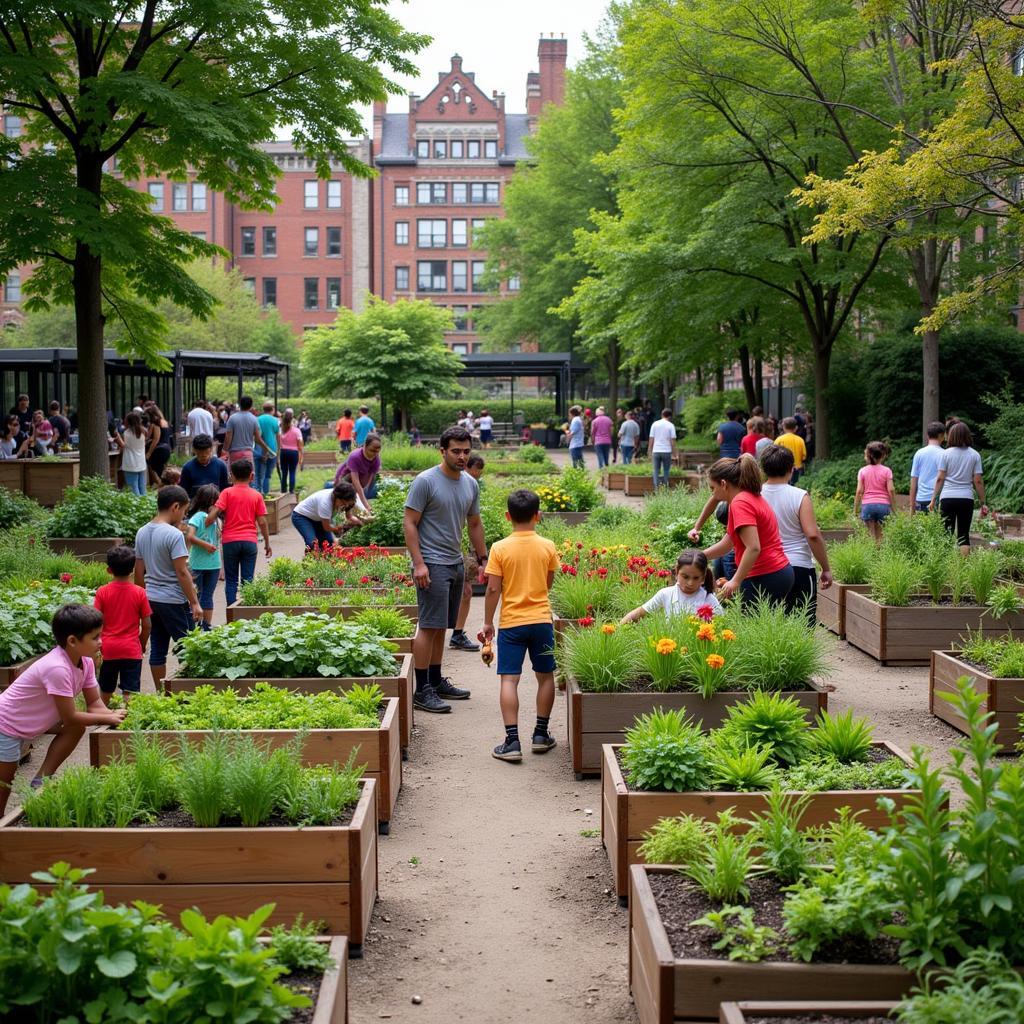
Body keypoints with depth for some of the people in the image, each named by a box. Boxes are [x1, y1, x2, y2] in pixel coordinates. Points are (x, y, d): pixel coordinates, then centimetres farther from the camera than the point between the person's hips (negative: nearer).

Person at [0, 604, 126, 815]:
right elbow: (70, 717, -25)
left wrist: (115, 716, -20)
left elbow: (93, 704, -2)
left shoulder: (86, 662, -7)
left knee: (77, 728, -5)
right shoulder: (57, 669, -33)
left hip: (32, 721, 8)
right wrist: (108, 718, -17)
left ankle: (42, 780, 4)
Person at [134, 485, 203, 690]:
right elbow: (182, 572, -17)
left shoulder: (142, 533, 8)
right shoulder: (174, 535, -16)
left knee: (157, 650, 10)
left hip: (151, 599, 7)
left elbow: (139, 571, 13)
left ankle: (160, 694, 15)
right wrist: (195, 602, -12)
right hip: (174, 601, -7)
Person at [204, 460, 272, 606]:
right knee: (248, 580, 5)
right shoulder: (256, 495, 3)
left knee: (231, 581, 6)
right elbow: (262, 522, 1)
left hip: (230, 541, 0)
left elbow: (213, 514, -12)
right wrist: (267, 543, 10)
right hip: (249, 541, 0)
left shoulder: (227, 492, 0)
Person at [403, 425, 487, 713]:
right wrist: (418, 564, -18)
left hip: (456, 563, 7)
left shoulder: (471, 484, 11)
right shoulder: (425, 481, -11)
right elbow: (409, 523, -12)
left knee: (441, 627, 14)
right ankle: (422, 690, -5)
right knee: (429, 626, -8)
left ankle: (436, 681, 23)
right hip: (432, 565, -7)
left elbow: (474, 524, 22)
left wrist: (483, 558, 20)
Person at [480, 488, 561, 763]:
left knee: (509, 679, -1)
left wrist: (488, 623, 2)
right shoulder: (547, 547, -2)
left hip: (511, 622, -2)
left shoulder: (500, 548, -8)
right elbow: (548, 583, 9)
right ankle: (541, 734, 21)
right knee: (545, 676, 15)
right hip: (541, 620, 2)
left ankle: (512, 741, -5)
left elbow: (493, 589, -8)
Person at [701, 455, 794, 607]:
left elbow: (753, 548, -23)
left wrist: (736, 581, -20)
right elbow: (726, 543, 22)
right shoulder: (752, 498, 18)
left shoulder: (740, 504, -14)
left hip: (764, 579, -10)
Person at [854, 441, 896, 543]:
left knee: (871, 536, 1)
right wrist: (893, 508, 5)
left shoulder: (862, 471, 4)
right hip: (883, 504, -1)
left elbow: (859, 491, 0)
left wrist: (855, 510, 5)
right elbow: (890, 490, -4)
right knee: (881, 537, 3)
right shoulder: (886, 470, 1)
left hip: (867, 505, 1)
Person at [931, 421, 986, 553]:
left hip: (947, 498, -1)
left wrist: (933, 499, 5)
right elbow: (978, 481, 0)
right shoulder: (975, 455, 2)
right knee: (964, 535, 8)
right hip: (966, 498, 1)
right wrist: (983, 503, 7)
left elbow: (940, 479, -2)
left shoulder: (947, 454, -1)